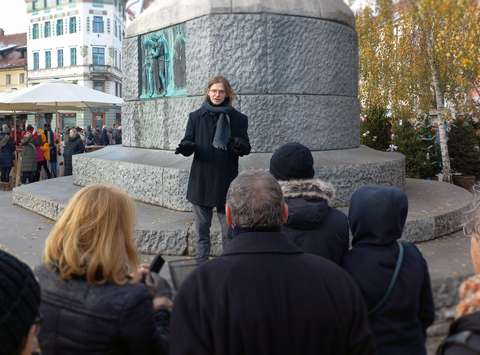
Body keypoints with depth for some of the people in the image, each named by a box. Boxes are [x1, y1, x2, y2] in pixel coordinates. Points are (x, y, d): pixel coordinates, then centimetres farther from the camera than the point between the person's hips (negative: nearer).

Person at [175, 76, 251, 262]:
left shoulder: (238, 119, 3)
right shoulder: (196, 117, 6)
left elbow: (246, 148, 1)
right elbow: (188, 142, 5)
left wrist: (238, 145, -22)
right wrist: (185, 147, -18)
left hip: (226, 180, -1)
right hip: (201, 180, 1)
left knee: (229, 227, 1)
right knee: (202, 227, 10)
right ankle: (201, 262, 21)